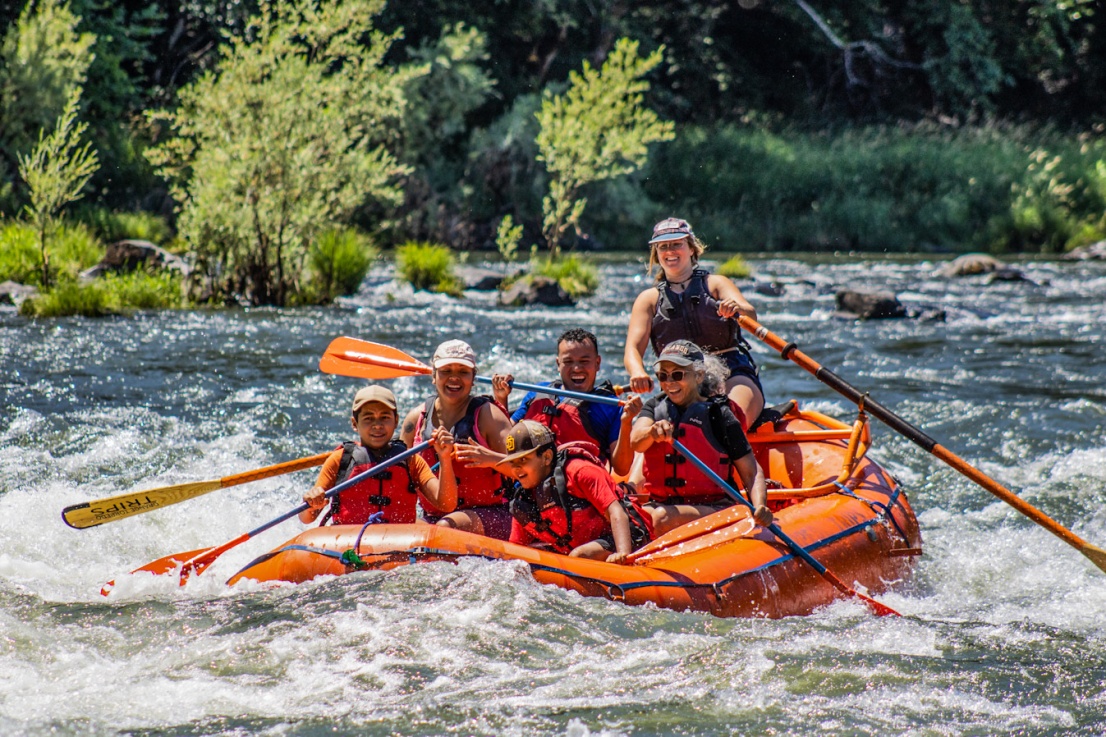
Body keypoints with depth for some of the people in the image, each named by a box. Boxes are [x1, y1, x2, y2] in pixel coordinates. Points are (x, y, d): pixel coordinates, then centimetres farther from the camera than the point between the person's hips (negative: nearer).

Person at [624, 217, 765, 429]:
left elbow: (751, 316, -7)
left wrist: (737, 309, -34)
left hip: (733, 377, -1)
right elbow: (633, 349, 1)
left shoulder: (715, 284, 12)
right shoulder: (649, 299, 15)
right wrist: (637, 372, -24)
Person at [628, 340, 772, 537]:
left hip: (712, 509, -3)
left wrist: (760, 508, -22)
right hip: (661, 503, 3)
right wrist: (652, 432, -35)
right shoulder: (654, 407, 10)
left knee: (662, 518, -32)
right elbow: (636, 442, -11)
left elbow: (751, 472, -3)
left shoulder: (719, 415, -1)